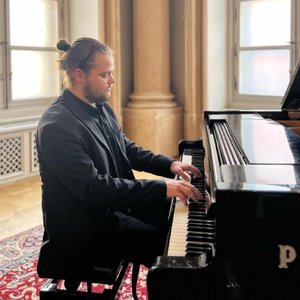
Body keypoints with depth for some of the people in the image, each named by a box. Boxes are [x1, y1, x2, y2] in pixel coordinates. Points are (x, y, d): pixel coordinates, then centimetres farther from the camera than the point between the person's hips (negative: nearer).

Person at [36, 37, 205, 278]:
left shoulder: (101, 108, 5)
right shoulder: (57, 126, -25)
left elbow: (127, 149, 16)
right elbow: (93, 187, -30)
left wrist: (170, 165, 1)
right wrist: (161, 187, -31)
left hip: (116, 202, 9)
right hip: (86, 225, -9)